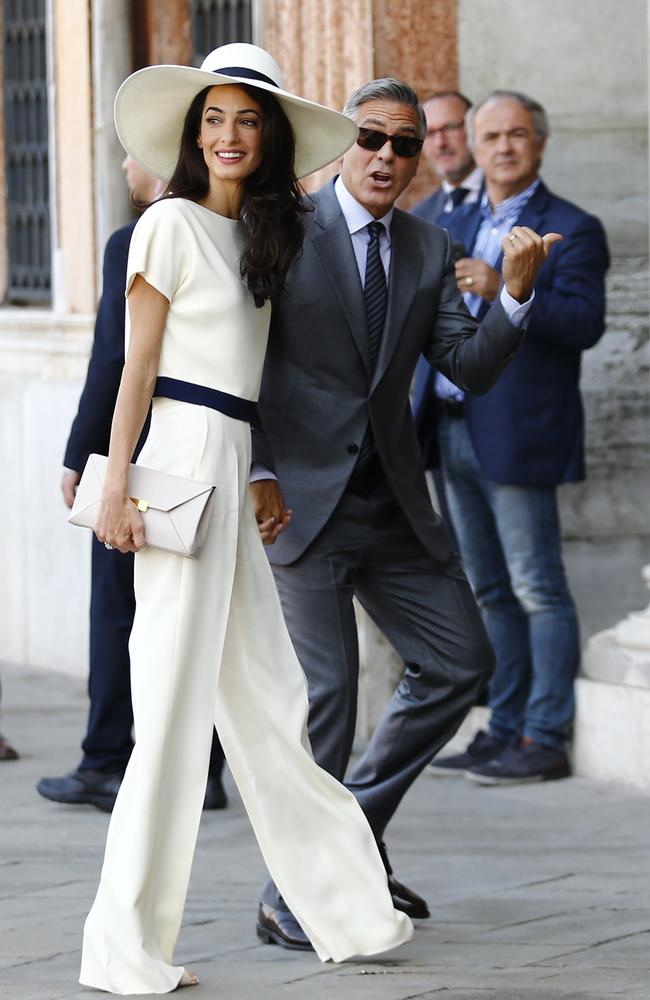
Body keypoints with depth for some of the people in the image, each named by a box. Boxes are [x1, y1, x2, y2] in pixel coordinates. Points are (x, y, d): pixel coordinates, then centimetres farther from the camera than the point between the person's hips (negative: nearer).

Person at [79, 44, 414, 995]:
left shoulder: (259, 234, 18)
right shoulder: (171, 224, -4)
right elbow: (138, 363, -7)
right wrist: (115, 484, -13)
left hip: (236, 469, 7)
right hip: (185, 460, -7)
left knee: (268, 696, 10)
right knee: (176, 700, -7)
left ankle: (343, 910, 15)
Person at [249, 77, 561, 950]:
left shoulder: (429, 250, 8)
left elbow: (472, 369, 2)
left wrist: (515, 292, -15)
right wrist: (254, 473, -14)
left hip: (394, 507, 6)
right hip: (301, 499, -6)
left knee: (461, 663, 8)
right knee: (325, 693, -9)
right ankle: (294, 893, 1)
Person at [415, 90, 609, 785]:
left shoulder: (571, 230, -5)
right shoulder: (461, 225, 17)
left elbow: (584, 323, -18)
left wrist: (505, 291, -28)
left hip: (517, 435, -7)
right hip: (457, 433, 8)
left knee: (537, 589, -5)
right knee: (489, 591, 12)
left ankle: (545, 740, -3)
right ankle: (505, 732, 18)